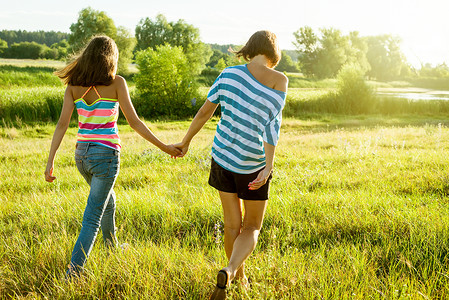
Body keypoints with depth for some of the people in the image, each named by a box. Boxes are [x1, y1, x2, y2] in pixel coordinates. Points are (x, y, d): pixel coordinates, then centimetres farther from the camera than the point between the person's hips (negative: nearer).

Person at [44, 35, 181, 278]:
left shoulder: (73, 85, 2)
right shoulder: (116, 82, -8)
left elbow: (62, 124, -5)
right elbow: (134, 122, -9)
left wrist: (50, 161, -5)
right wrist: (164, 147, -2)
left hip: (82, 154, 6)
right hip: (106, 155, -6)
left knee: (107, 201, 30)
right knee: (92, 219, -2)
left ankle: (112, 249, 50)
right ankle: (72, 275, -8)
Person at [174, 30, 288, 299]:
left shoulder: (230, 74, -4)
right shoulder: (280, 82, -11)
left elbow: (205, 111, 1)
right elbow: (273, 124, -20)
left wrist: (186, 142, 13)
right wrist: (269, 166, -25)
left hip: (223, 156, 3)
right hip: (254, 164, -3)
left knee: (233, 223, 19)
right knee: (252, 227, 12)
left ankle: (239, 276, 34)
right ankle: (230, 271, -14)